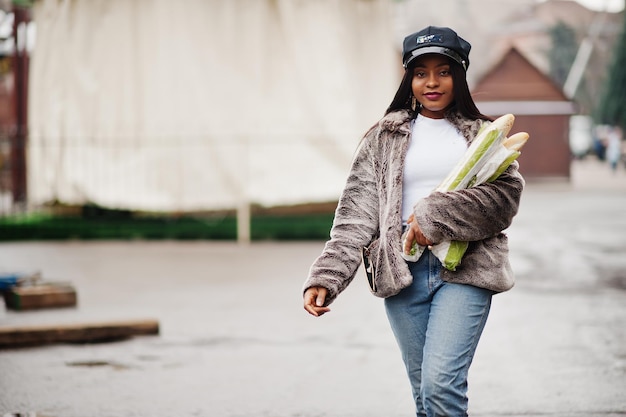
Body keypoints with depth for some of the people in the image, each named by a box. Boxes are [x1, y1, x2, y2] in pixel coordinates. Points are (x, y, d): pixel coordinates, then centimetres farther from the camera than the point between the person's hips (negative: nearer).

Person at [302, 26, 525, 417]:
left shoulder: (484, 134, 10)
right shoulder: (384, 137, 11)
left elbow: (507, 194, -4)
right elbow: (356, 213, 3)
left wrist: (437, 216, -14)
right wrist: (326, 277, -9)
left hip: (464, 269, -2)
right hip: (404, 270, 2)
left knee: (441, 384, -18)